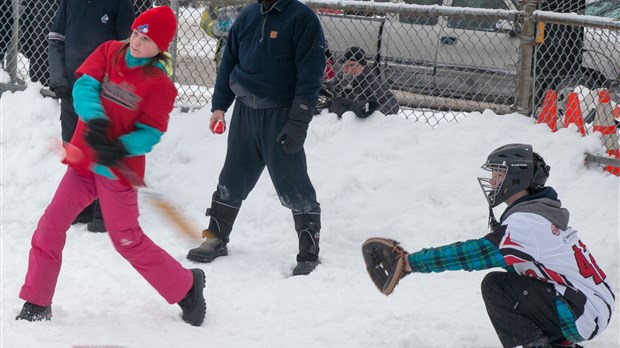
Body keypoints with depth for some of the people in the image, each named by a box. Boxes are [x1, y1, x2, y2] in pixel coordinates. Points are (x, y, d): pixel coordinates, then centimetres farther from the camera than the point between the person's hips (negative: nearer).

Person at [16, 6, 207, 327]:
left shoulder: (159, 84, -13)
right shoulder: (109, 52, 0)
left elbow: (150, 134, -14)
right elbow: (84, 87, -11)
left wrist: (121, 148, -33)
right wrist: (94, 120, -31)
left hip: (118, 170, -5)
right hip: (84, 161, 5)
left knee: (127, 240, 0)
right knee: (51, 226, 1)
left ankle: (185, 286, 19)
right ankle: (37, 303, 11)